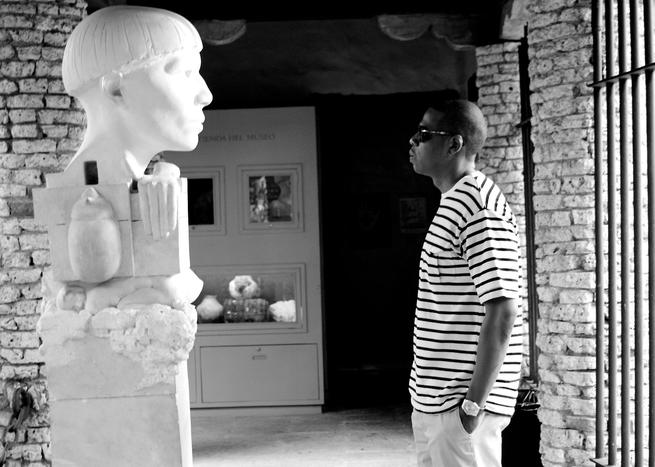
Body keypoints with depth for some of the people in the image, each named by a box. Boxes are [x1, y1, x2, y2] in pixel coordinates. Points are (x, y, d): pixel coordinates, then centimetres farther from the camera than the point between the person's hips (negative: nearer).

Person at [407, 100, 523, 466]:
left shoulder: (480, 208, -17)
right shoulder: (453, 203, 14)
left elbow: (502, 313, -23)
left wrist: (473, 404, -21)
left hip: (458, 406, -10)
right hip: (432, 400, 10)